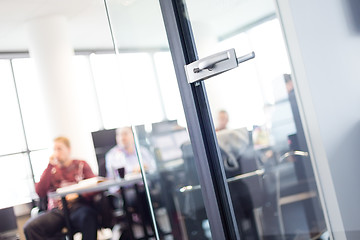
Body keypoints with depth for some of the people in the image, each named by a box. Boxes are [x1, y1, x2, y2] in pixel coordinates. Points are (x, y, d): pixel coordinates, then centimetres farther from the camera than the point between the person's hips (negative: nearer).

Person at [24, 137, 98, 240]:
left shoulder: (81, 165, 17)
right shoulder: (51, 169, 22)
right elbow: (40, 193, 6)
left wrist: (78, 196, -13)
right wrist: (50, 166, 3)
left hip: (78, 207, -2)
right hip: (56, 211, 3)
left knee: (87, 216, -40)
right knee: (29, 227, -26)